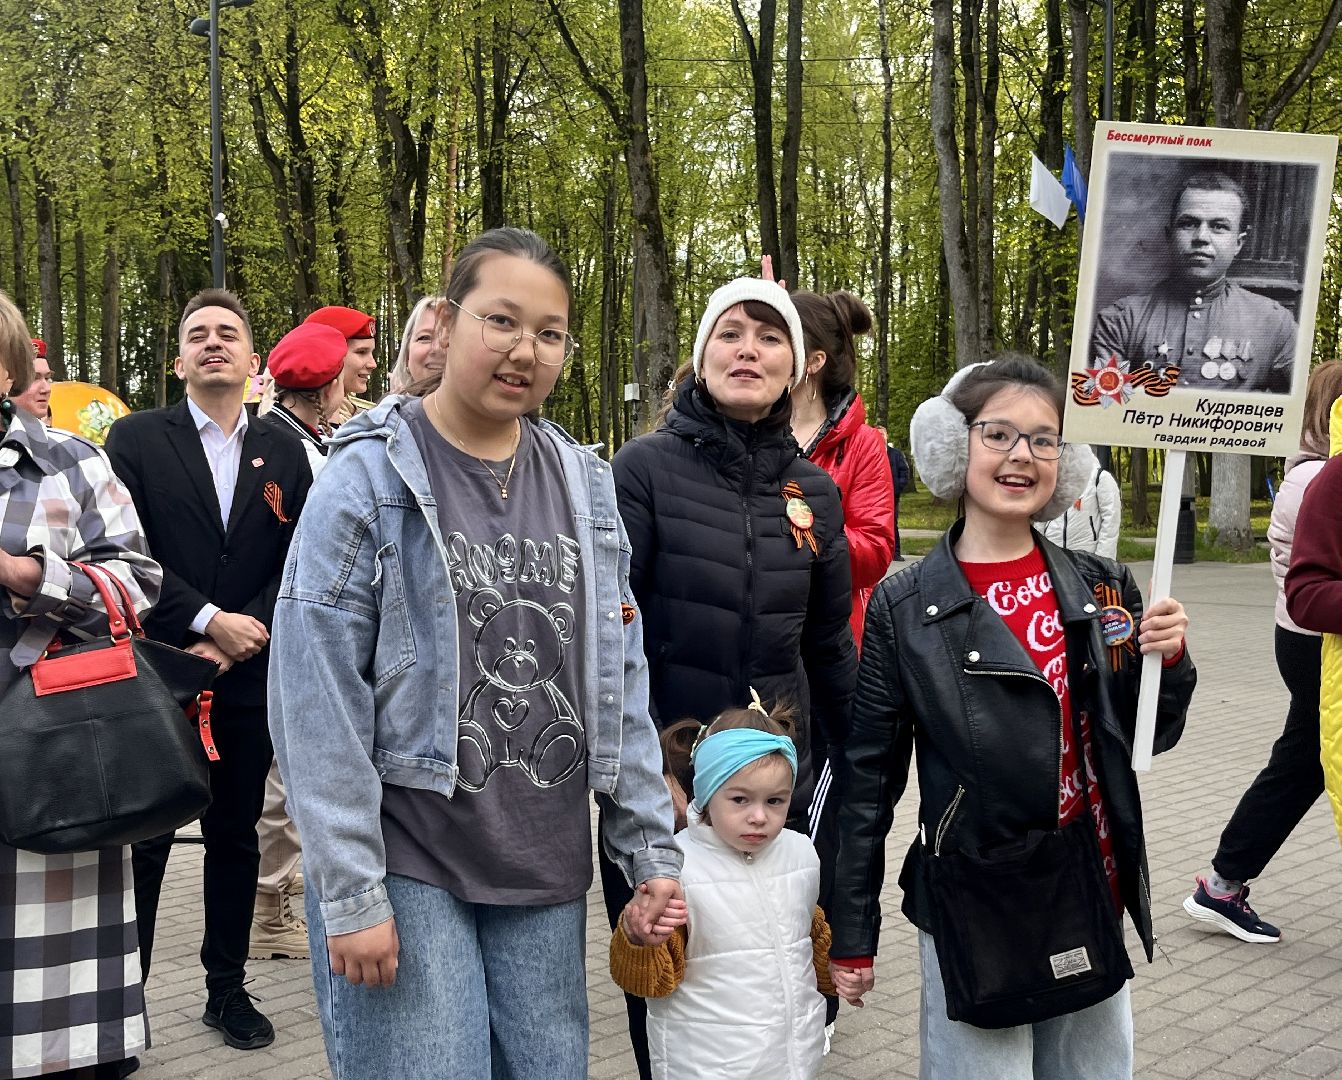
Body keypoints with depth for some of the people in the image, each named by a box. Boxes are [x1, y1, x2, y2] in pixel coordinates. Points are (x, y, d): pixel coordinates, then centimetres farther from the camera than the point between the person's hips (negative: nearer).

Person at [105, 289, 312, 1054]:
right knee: (144, 841, 3)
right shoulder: (137, 439, 0)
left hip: (247, 678, 3)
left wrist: (239, 640, -10)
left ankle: (228, 990, 24)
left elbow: (298, 562, 3)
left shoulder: (283, 452, 7)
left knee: (236, 838, 12)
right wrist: (207, 620, -15)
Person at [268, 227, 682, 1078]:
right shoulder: (374, 475, -8)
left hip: (546, 873, 5)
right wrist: (349, 893, -14)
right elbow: (316, 697, -11)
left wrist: (651, 849, 6)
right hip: (405, 862, -4)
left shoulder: (586, 484, 7)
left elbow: (621, 681, 10)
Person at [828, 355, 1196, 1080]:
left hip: (1092, 886, 4)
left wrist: (1169, 659, -10)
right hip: (974, 903, -3)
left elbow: (1150, 736, 10)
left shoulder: (1103, 586, 2)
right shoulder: (903, 607, -7)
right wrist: (850, 934, 0)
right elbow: (868, 776, -3)